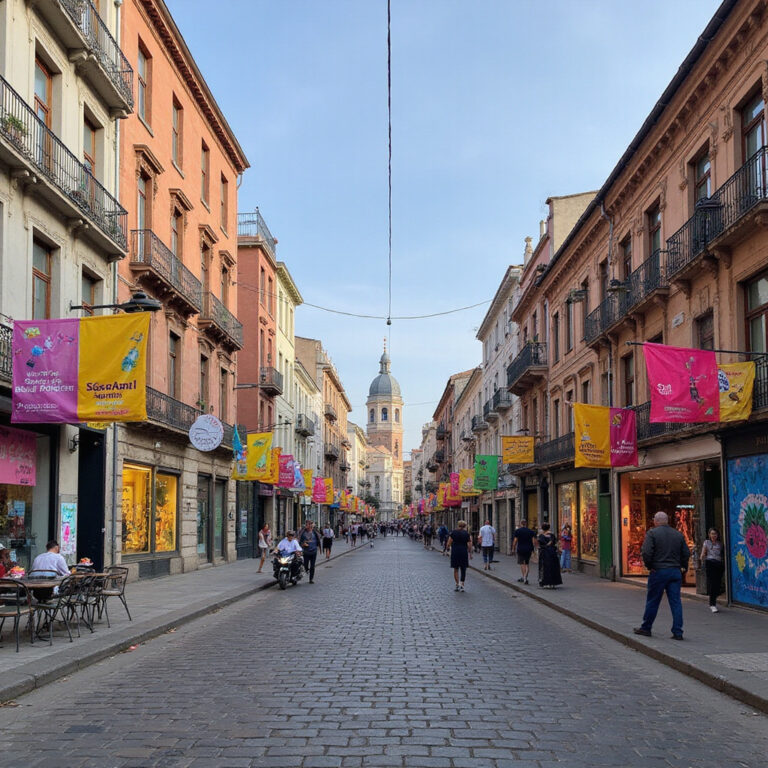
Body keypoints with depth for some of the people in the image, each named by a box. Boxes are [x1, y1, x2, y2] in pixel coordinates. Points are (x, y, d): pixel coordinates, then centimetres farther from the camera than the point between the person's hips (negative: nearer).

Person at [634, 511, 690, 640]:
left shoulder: (652, 533, -6)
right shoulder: (679, 535, 9)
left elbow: (646, 552, -15)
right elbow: (686, 553, 9)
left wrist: (649, 566, -3)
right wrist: (683, 567, 16)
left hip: (658, 571, -4)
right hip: (676, 572, 4)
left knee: (652, 601, 6)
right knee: (676, 601, 4)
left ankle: (646, 628, 17)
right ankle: (677, 632, 1)